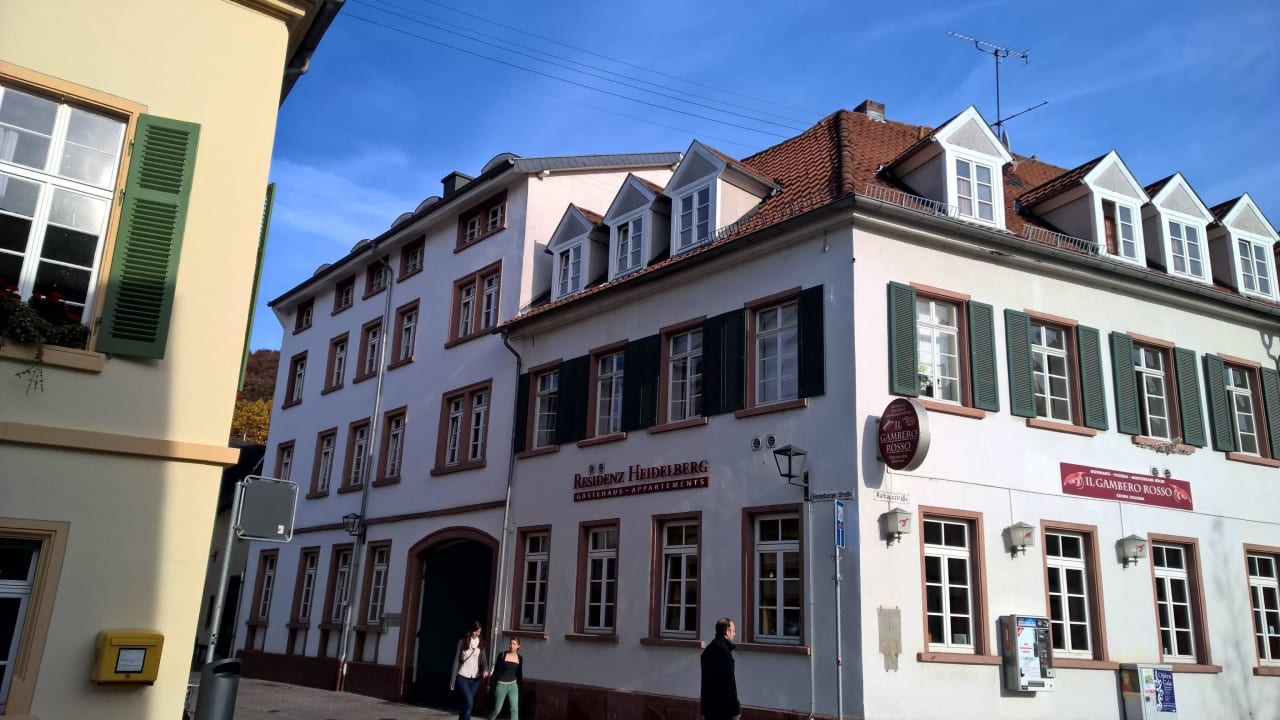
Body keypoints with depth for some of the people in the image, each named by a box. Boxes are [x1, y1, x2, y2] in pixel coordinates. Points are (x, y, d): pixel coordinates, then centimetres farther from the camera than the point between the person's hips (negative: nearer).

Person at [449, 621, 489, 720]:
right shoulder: (462, 642, -4)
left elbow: (483, 660, 1)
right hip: (462, 677, -4)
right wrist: (452, 680, -5)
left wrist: (485, 670, -22)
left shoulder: (481, 644, 6)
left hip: (475, 678, 4)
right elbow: (456, 660, -3)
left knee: (466, 704, 8)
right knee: (469, 703, -16)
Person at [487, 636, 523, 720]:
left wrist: (521, 686, 11)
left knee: (515, 709, -5)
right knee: (497, 709, 5)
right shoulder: (502, 655, -9)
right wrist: (494, 686, -12)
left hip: (513, 685, 3)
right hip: (501, 685, -3)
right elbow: (496, 670, -8)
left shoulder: (520, 658, 1)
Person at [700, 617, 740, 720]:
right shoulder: (724, 650, -16)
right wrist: (735, 706, -13)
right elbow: (729, 680, -18)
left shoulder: (709, 648, 13)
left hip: (709, 701, 9)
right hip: (723, 704, -9)